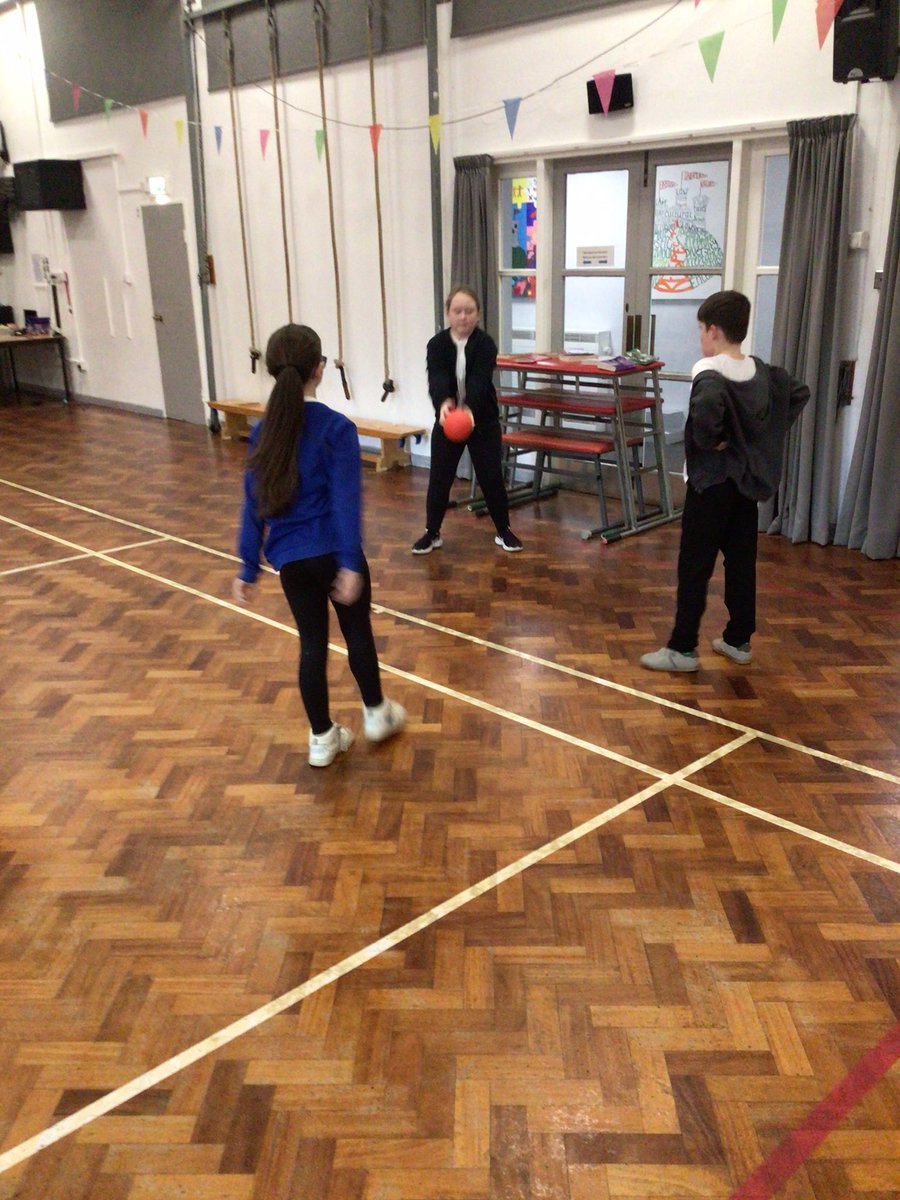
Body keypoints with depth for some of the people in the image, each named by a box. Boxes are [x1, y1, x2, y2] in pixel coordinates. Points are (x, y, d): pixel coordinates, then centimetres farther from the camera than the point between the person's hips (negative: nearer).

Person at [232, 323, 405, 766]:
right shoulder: (337, 427, -12)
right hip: (332, 553, -4)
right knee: (358, 633, 17)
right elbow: (345, 499, -19)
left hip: (288, 558, 4)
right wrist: (350, 562, -22)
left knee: (312, 643, 13)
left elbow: (254, 504, 4)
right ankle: (376, 713, 35)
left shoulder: (263, 431, 2)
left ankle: (322, 738, 23)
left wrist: (249, 568, 8)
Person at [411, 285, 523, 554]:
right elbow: (437, 379, -25)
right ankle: (432, 533, 19)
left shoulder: (485, 344, -11)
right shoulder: (437, 344, -7)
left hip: (482, 420, -1)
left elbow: (478, 380, -27)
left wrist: (469, 409, -47)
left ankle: (504, 531, 20)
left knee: (491, 478, 3)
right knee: (439, 479, 4)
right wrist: (443, 403, -47)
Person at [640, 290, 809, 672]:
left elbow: (706, 412, -38)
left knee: (694, 566, -1)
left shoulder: (710, 372, -17)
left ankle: (683, 648, 3)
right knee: (741, 561, 14)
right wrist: (770, 435, 12)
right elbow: (800, 393, 18)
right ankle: (739, 640, 23)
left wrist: (709, 441, -20)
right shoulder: (762, 371, 7)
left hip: (712, 480, -7)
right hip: (747, 478, 8)